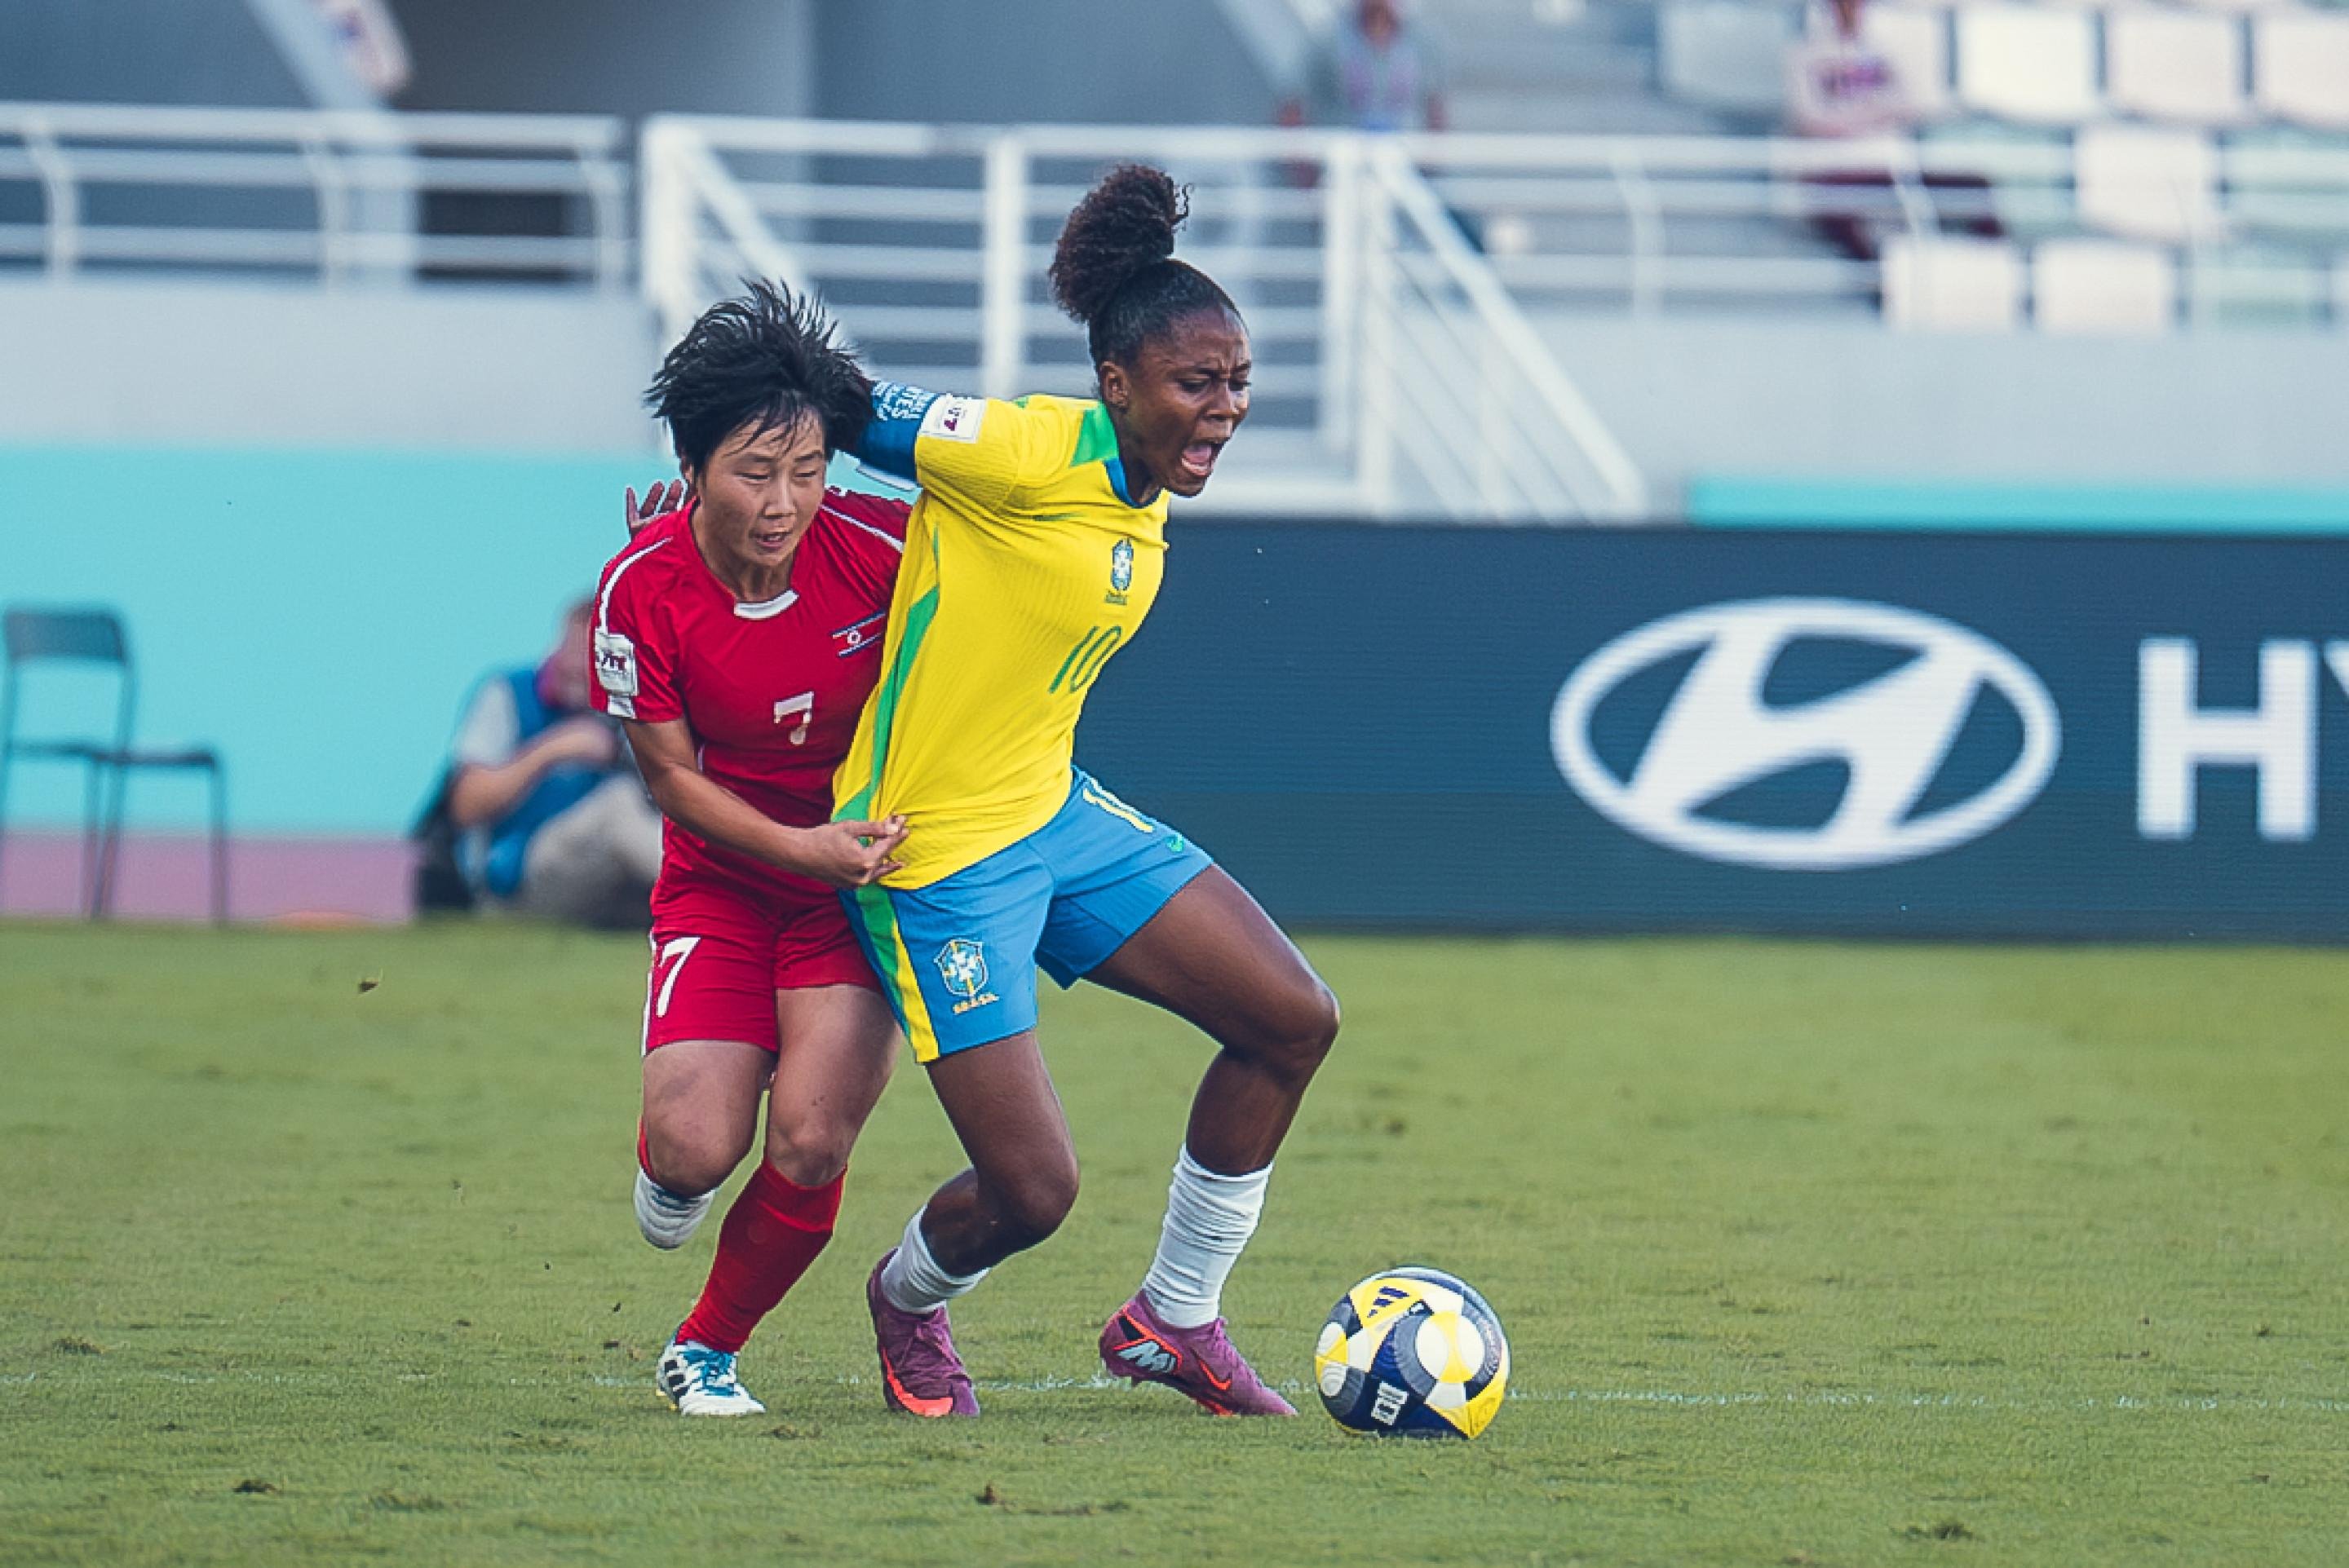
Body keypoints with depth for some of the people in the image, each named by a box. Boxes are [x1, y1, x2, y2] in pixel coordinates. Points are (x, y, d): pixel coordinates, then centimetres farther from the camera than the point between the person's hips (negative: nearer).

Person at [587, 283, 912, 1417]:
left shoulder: (878, 545, -21)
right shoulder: (642, 589, -19)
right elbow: (672, 777, -10)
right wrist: (796, 846, -25)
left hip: (868, 871, 0)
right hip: (720, 883, 0)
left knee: (810, 1148, -15)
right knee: (695, 1148, -17)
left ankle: (708, 1348, 12)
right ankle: (668, 1173, 23)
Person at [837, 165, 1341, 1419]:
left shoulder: (1145, 501, 5)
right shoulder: (1036, 456, -23)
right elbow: (866, 419, -13)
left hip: (1053, 811, 9)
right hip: (938, 853, -9)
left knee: (1294, 1021, 1)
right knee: (1033, 1190, -9)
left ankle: (1174, 1319, 17)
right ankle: (905, 1303, 28)